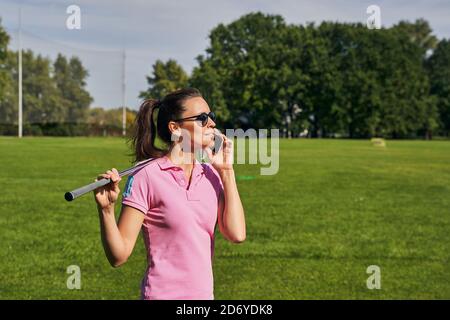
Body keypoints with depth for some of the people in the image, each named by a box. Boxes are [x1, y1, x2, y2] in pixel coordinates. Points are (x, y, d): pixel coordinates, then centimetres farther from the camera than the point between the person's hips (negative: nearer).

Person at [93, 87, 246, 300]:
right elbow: (118, 256, -13)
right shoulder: (147, 177, -12)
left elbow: (236, 234, -9)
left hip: (204, 293, 5)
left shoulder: (211, 175, 3)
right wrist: (106, 209, -29)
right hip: (163, 294, -5)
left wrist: (227, 171, -5)